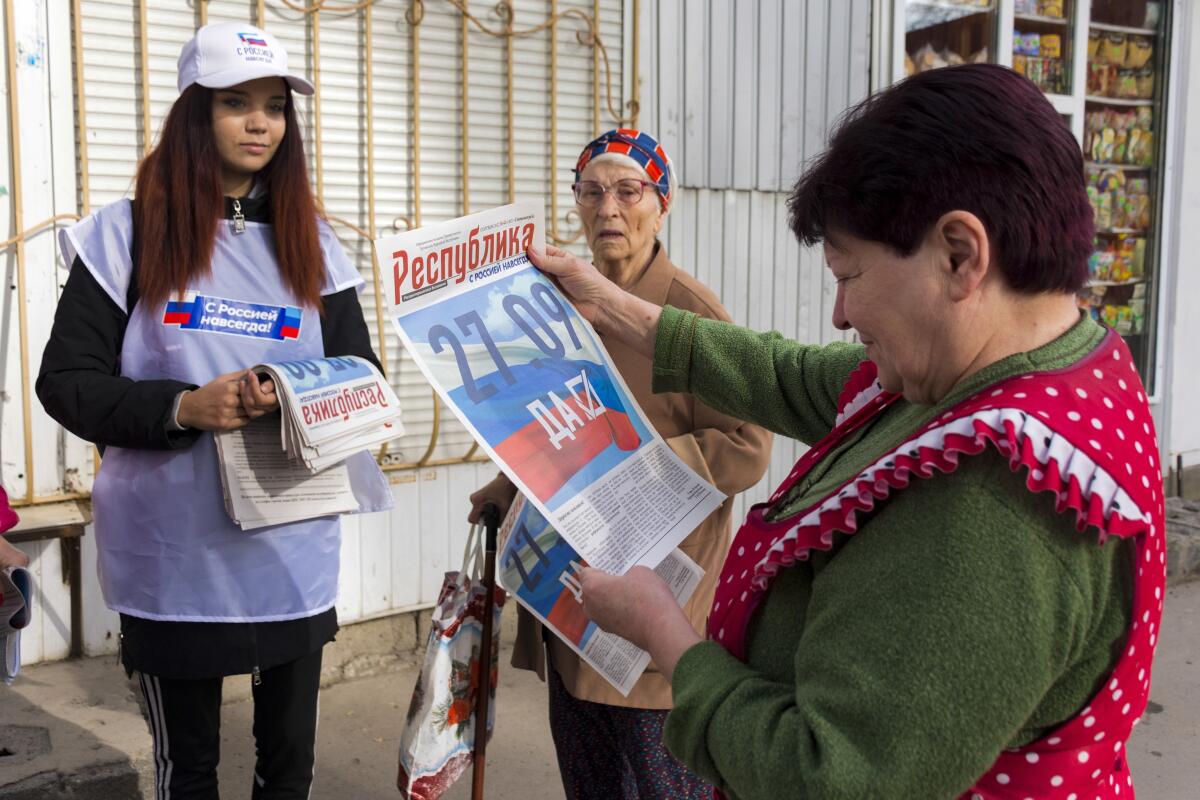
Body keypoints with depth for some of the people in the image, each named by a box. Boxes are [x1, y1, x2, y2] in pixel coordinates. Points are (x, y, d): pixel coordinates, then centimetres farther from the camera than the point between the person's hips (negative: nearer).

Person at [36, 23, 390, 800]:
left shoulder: (310, 242, 7)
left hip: (295, 548, 2)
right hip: (174, 552, -2)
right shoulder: (128, 233, -1)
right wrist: (183, 408, -20)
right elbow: (66, 381, -5)